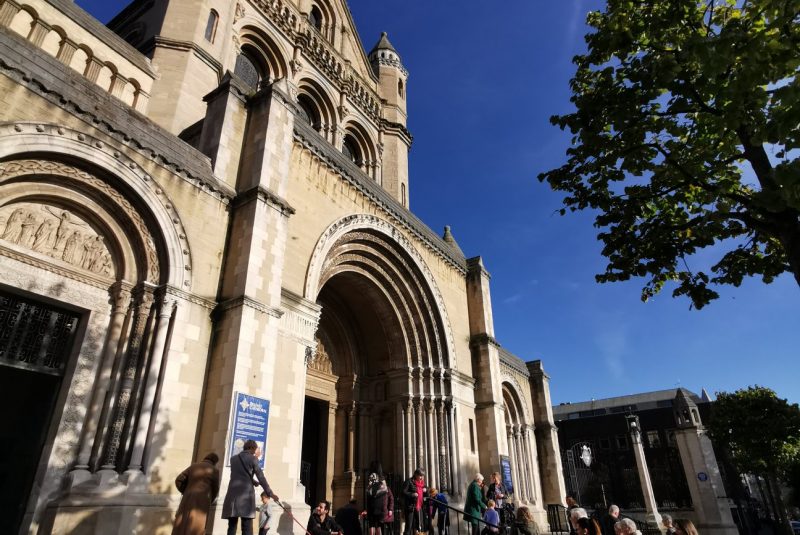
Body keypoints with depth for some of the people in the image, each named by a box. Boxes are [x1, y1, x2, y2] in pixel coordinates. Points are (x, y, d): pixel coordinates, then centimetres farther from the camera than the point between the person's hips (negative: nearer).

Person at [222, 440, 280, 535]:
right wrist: (270, 493, 7)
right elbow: (261, 477, 1)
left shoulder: (233, 458, 17)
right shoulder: (253, 459, 3)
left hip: (232, 495, 4)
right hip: (246, 495, -4)